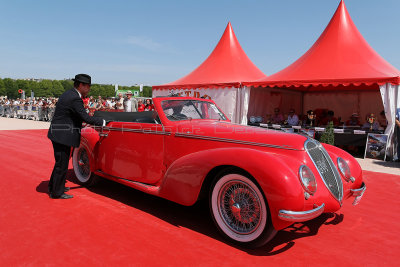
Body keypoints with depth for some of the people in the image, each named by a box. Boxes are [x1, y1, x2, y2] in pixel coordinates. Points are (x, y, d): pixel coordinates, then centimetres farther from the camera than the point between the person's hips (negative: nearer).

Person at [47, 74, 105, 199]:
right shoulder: (75, 98, -19)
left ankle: (54, 187, 36)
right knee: (62, 164, 1)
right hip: (62, 135, -10)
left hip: (57, 133, 10)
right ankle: (57, 192, 14)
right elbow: (85, 117, -19)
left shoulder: (68, 94, 12)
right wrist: (102, 122, -11)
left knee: (61, 162, 21)